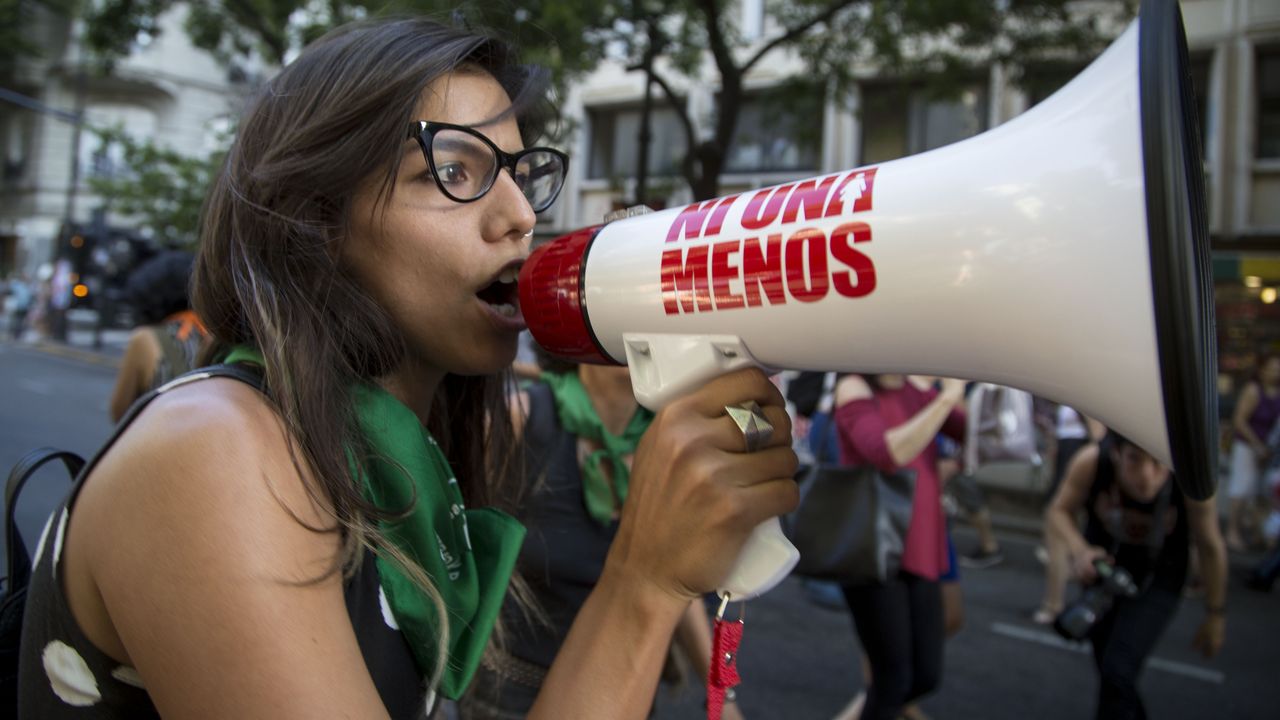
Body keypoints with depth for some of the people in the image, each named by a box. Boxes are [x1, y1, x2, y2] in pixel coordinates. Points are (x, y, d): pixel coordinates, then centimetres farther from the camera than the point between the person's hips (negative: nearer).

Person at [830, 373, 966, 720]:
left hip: (920, 549, 7)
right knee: (894, 677, -2)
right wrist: (948, 397, -29)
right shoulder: (854, 389, -11)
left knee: (927, 675, 11)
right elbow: (887, 453, -29)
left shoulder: (919, 389, 8)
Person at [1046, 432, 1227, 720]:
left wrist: (1215, 615, -3)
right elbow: (1059, 512, -15)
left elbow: (1210, 548, -15)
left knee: (1117, 674, -20)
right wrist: (1078, 551, -35)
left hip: (1157, 580, -2)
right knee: (1108, 671, 18)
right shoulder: (1091, 462, -31)